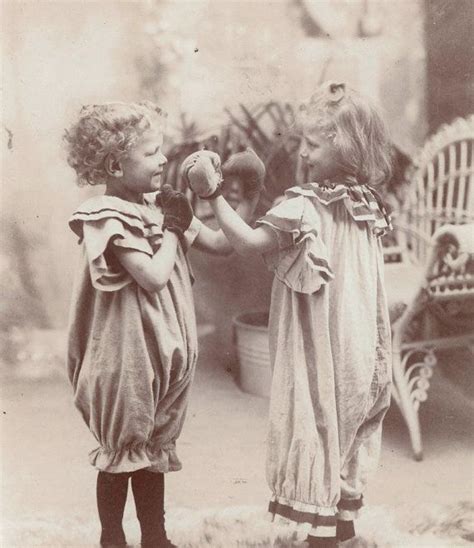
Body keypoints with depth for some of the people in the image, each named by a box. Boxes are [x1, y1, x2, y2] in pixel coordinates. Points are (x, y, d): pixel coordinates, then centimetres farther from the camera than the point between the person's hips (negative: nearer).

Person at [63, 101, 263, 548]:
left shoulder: (162, 206, 4)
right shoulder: (109, 218, -18)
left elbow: (220, 244, 7)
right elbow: (154, 275, -28)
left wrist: (248, 197, -2)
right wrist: (172, 228, -14)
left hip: (162, 353, 7)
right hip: (126, 355, -7)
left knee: (153, 450, 18)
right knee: (120, 453, 8)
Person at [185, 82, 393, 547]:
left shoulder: (305, 206, -20)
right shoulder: (369, 206, 3)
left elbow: (247, 241, -24)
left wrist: (214, 194, -22)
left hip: (315, 350, -7)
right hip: (358, 348, 7)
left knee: (315, 429, 4)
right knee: (346, 428, 19)